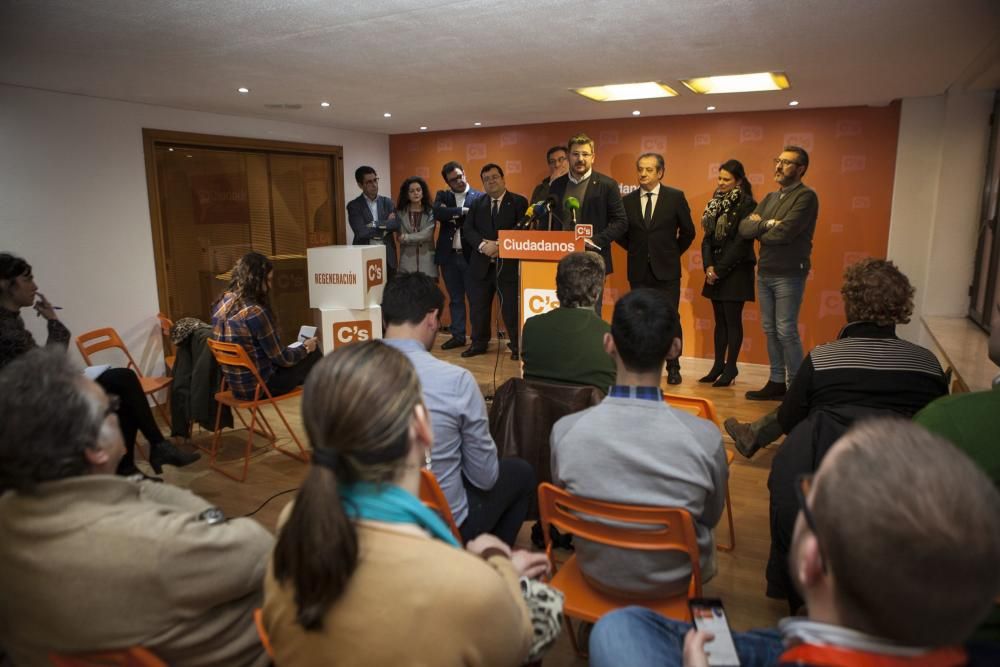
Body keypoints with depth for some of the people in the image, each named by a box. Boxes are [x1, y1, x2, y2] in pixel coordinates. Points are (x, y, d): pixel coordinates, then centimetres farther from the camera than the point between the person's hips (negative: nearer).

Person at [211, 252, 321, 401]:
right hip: (260, 387, -8)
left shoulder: (221, 304, 0)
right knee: (313, 354, 8)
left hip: (234, 384, 8)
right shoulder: (255, 312, -26)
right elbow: (282, 359, -17)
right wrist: (305, 348, 3)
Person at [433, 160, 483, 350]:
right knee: (455, 298, 12)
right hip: (449, 256, 4)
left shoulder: (479, 197, -2)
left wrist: (451, 215, -12)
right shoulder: (442, 196, 9)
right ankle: (458, 335, 21)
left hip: (470, 255, -4)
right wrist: (462, 211, -16)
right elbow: (437, 212, -11)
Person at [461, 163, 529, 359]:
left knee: (511, 307, -2)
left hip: (508, 263, -4)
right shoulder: (477, 203, 13)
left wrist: (501, 246, -18)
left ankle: (517, 345, 12)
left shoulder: (519, 202, 1)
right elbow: (467, 229, 3)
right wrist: (483, 244, -15)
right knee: (478, 306, 10)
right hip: (481, 264, 4)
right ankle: (479, 343, 24)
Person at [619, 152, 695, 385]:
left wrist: (673, 253, 8)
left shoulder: (675, 197, -1)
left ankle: (673, 368, 14)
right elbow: (621, 233, 14)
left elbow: (688, 231, 6)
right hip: (639, 271, 2)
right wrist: (636, 250, 8)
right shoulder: (628, 200, 4)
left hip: (666, 270, -2)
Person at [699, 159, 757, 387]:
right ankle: (718, 366, 17)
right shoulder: (717, 202, 11)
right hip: (715, 270, 6)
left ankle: (730, 368, 8)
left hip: (736, 271, -6)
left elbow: (742, 242, -15)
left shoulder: (747, 204, -9)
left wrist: (719, 269, -14)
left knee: (732, 320, -1)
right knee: (719, 320, 10)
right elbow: (707, 237, 8)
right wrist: (708, 265, -5)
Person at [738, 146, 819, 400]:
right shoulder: (770, 198, 15)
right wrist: (768, 223, -13)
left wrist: (759, 231, -2)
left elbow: (784, 233, -20)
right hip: (764, 272, 7)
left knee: (786, 332, -5)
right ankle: (776, 382, 20)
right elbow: (744, 228, 3)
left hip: (789, 274, -7)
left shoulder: (806, 197, -9)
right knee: (770, 330, 10)